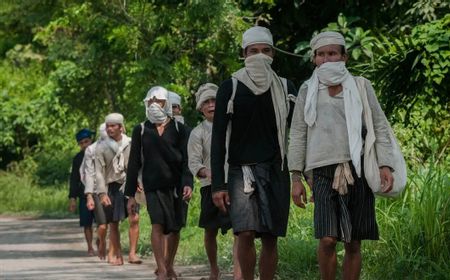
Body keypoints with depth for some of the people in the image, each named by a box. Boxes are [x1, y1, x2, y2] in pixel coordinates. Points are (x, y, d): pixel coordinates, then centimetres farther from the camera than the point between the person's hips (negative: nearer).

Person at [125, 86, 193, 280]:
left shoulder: (178, 129, 6)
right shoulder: (140, 130, 7)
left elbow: (186, 159, 1)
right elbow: (134, 163, 8)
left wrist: (187, 183, -15)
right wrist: (130, 194, 4)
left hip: (176, 185, 1)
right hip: (153, 186, -1)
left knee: (175, 228, 6)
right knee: (158, 224, -15)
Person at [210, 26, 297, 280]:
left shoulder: (286, 88, 8)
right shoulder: (231, 88, 2)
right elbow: (218, 139, 1)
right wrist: (218, 185, -6)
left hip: (276, 172, 2)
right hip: (242, 170, -2)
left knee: (270, 238, 1)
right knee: (246, 233, -16)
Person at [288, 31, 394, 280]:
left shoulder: (360, 86, 9)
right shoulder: (308, 91, 11)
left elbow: (380, 128, 8)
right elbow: (298, 135, 11)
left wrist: (385, 165, -3)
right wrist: (296, 177, 5)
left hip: (358, 171, 1)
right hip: (324, 172, -1)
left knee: (353, 244, 2)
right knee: (328, 239, -15)